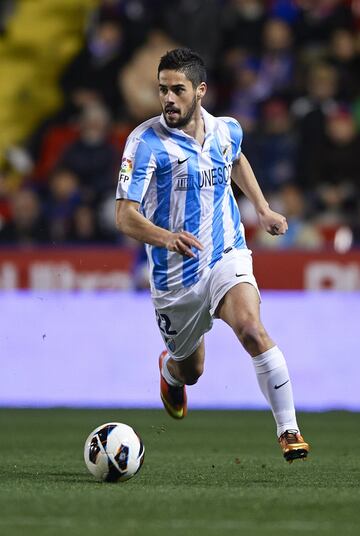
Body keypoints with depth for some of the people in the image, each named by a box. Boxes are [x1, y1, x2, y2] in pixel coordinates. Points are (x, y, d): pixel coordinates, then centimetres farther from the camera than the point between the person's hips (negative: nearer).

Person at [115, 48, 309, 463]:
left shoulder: (227, 131, 1)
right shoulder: (146, 141, -14)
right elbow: (125, 216, -21)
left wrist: (262, 209, 22)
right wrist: (167, 237, -40)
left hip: (226, 257, 1)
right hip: (174, 274, -1)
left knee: (252, 330, -28)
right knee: (189, 371, 16)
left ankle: (289, 430, -24)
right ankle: (169, 369, 55)